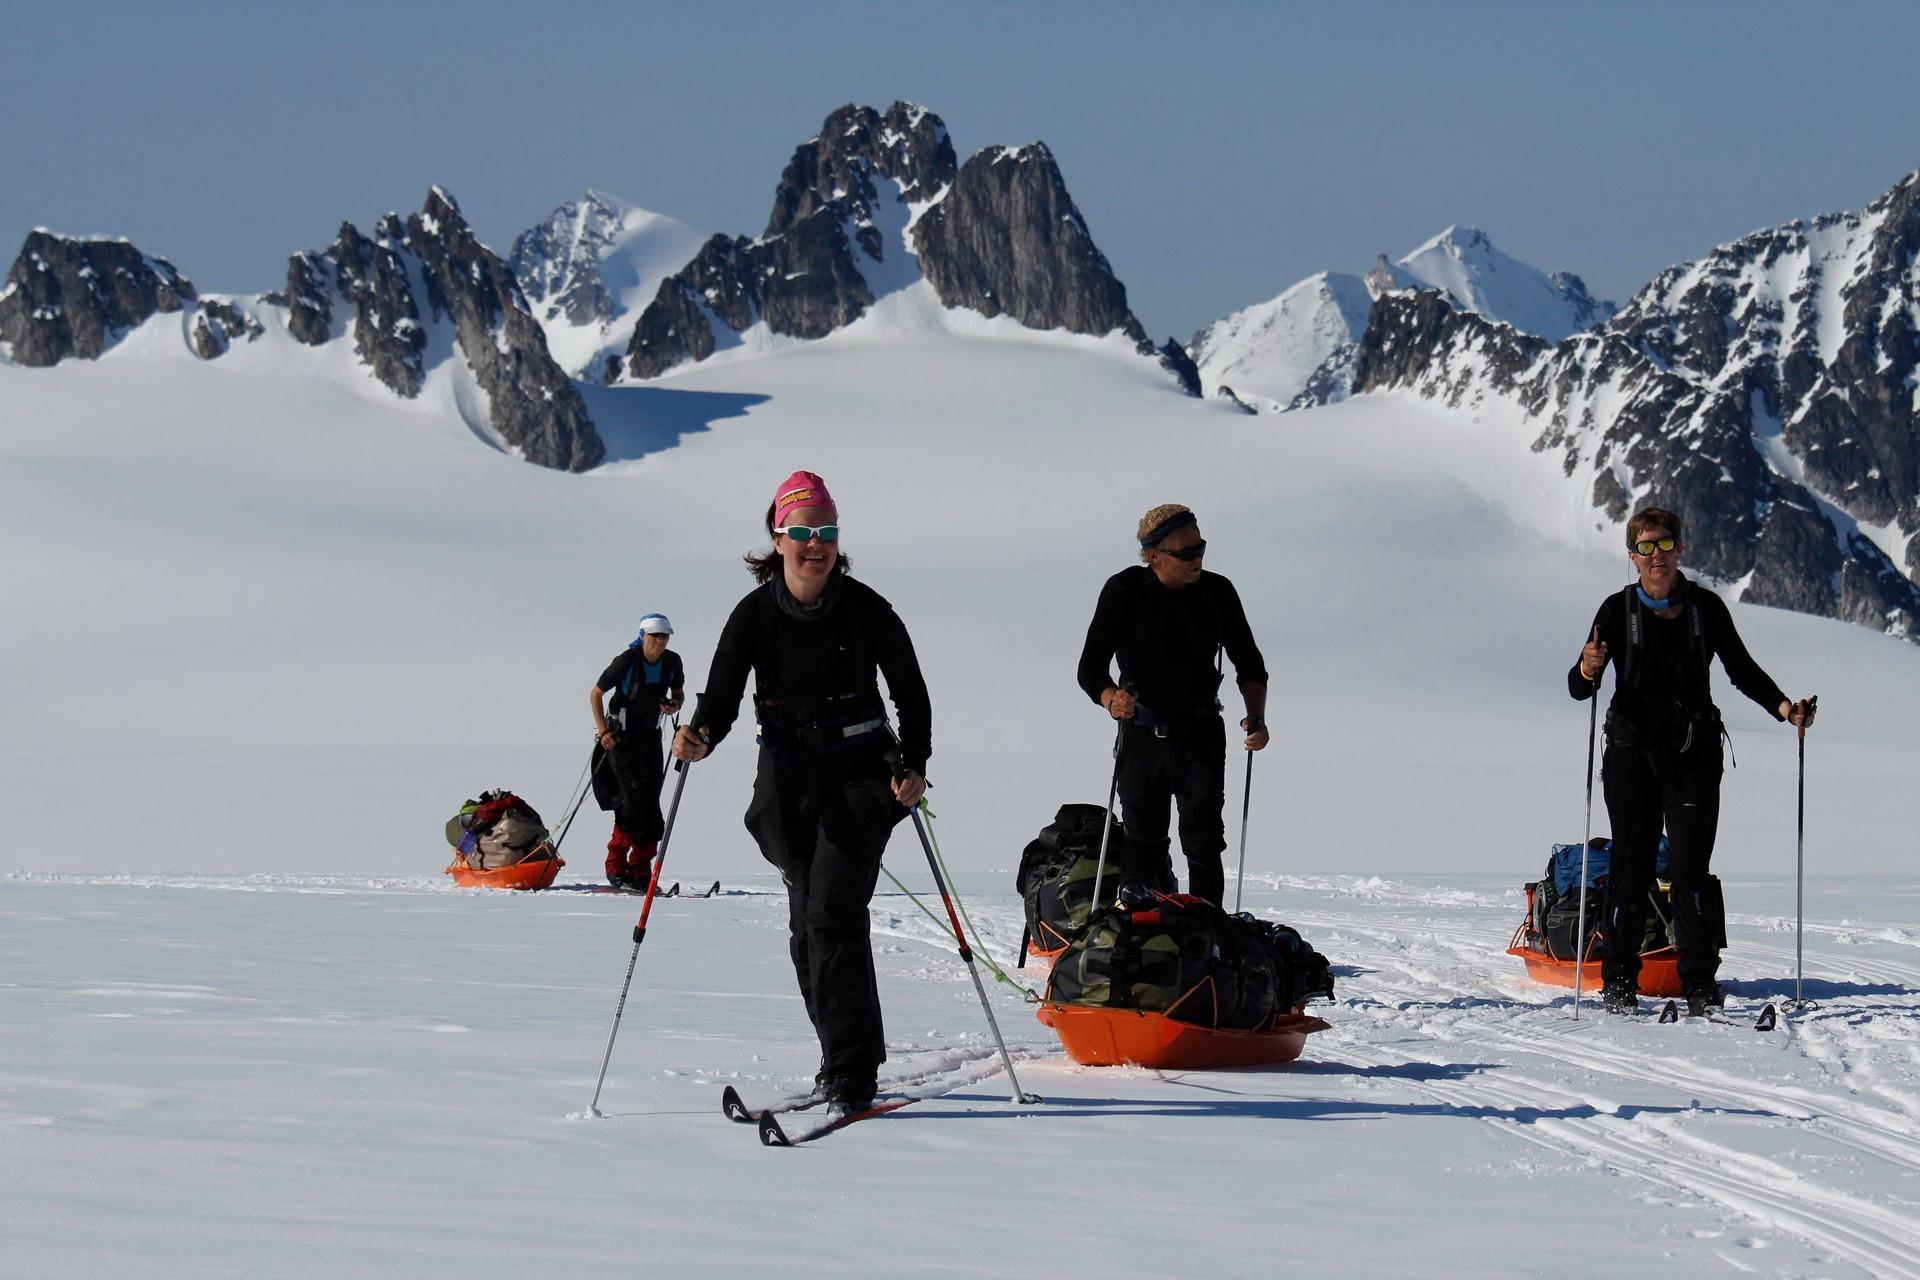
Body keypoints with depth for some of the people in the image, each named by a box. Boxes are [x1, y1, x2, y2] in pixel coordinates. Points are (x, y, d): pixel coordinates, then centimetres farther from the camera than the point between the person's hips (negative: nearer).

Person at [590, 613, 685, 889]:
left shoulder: (672, 662, -2)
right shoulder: (627, 662, -16)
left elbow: (678, 692, 15)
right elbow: (596, 693, -7)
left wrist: (674, 706, -8)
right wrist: (603, 731, -13)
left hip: (649, 736, 5)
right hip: (620, 736, -5)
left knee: (649, 799, -2)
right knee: (633, 795, -16)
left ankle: (640, 870, 2)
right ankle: (616, 867, -8)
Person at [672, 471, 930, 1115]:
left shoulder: (866, 610, -6)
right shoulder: (755, 615, -2)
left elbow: (910, 692, 5)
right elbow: (722, 698, -2)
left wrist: (914, 766, -7)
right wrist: (699, 736, -24)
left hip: (859, 779, -3)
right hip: (788, 784, 3)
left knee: (832, 915, -16)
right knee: (809, 925, 8)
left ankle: (851, 1074, -16)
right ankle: (845, 1060, 23)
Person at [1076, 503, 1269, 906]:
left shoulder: (1217, 592, -3)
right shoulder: (1125, 592, -10)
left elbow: (1249, 665, 6)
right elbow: (1091, 667, -14)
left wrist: (1256, 715, -12)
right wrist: (1111, 698, -36)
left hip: (1202, 734, 1)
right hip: (1143, 734, -1)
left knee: (1203, 843, -11)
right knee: (1143, 847, 4)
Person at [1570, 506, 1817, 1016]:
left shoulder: (1706, 607, 3)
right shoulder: (1618, 610, -1)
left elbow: (1742, 669, 12)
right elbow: (1580, 688, -6)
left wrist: (1782, 706, -4)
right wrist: (1587, 669, -29)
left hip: (1694, 752, 0)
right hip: (1633, 750, 0)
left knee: (1691, 866, -7)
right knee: (1632, 864, 1)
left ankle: (1700, 983, -8)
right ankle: (1618, 982, 8)